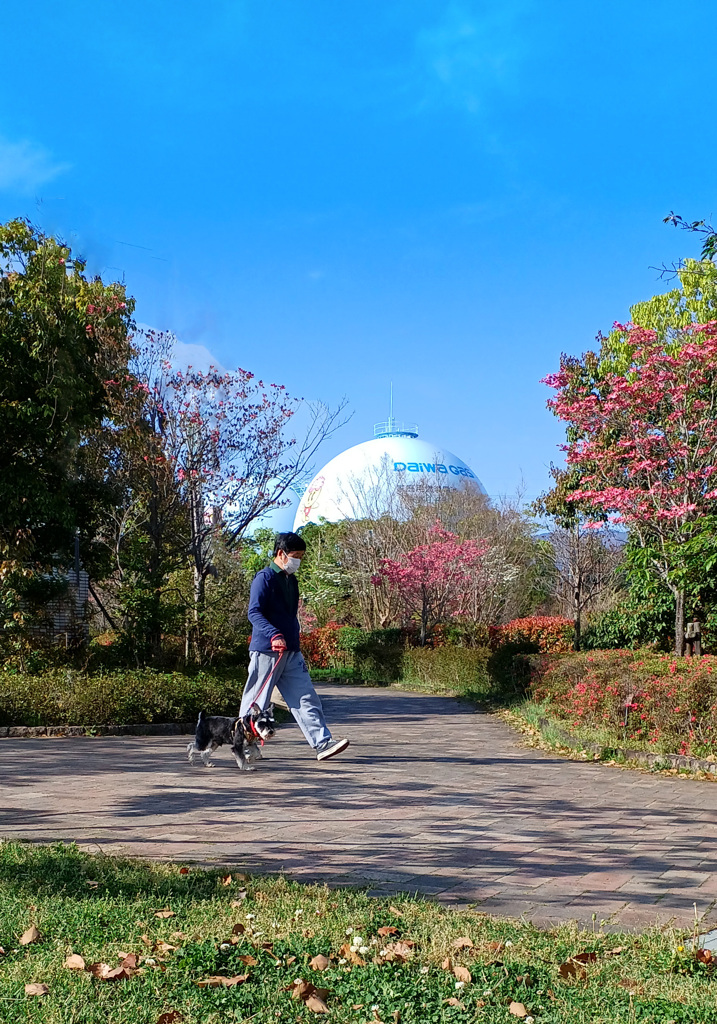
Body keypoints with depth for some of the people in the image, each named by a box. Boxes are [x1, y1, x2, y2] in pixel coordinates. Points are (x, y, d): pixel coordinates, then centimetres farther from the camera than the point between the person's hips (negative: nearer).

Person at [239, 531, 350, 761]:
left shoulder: (291, 580, 17)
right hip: (266, 651, -8)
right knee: (255, 704, 1)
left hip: (291, 653, 8)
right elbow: (254, 613, -20)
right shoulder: (264, 578, -10)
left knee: (306, 698, -1)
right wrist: (273, 635, -33)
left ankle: (322, 743, -5)